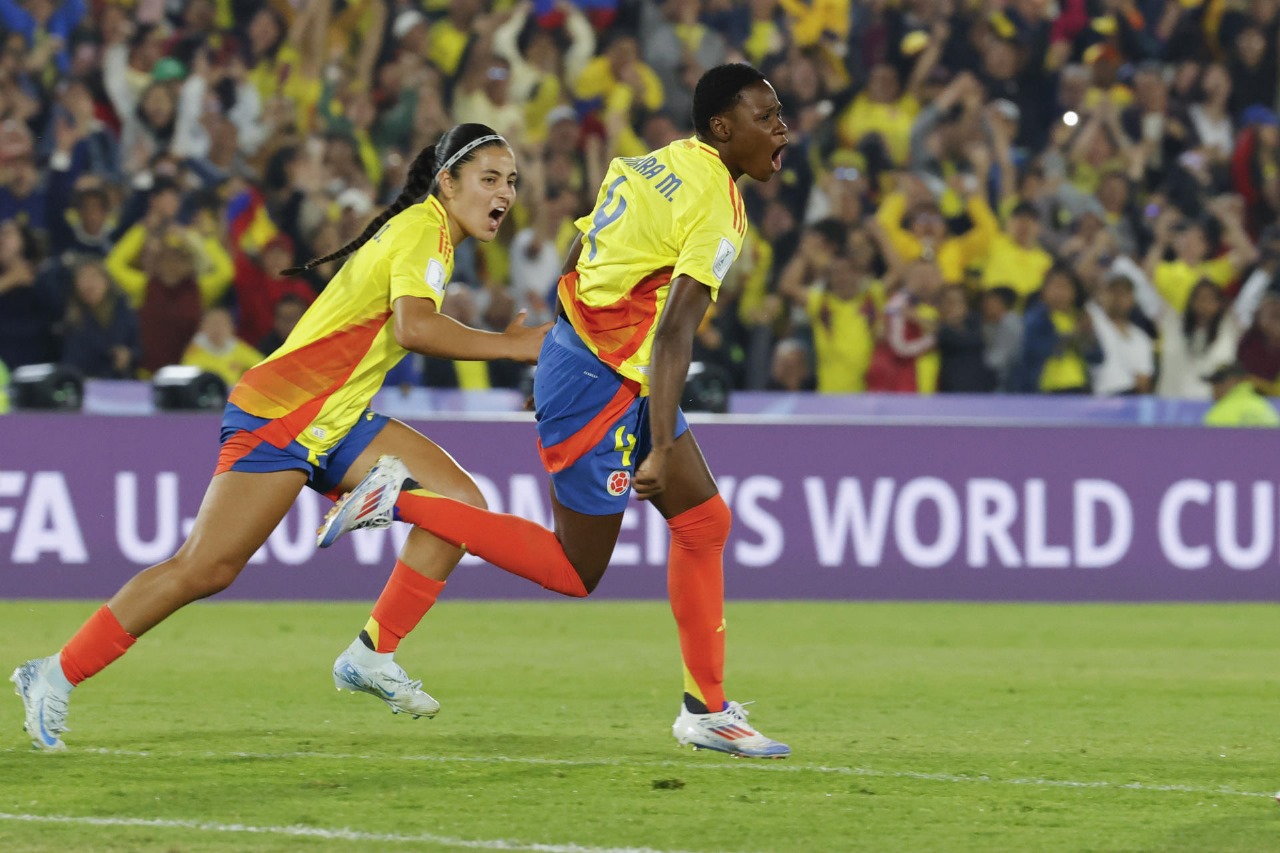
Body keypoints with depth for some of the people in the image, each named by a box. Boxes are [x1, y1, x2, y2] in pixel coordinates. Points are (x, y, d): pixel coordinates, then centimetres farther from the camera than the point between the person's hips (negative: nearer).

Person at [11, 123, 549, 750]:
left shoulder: (427, 232, 15)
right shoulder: (421, 230, -14)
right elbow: (414, 328, -31)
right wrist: (510, 345, -24)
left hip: (334, 423, 10)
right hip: (279, 416, -10)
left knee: (461, 504, -3)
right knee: (204, 568, -12)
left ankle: (371, 658, 1)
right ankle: (55, 675, -3)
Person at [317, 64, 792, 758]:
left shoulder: (646, 166, 9)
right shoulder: (716, 205, -18)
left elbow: (572, 266, 17)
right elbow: (675, 333, -26)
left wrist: (564, 359, 29)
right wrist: (660, 450, -27)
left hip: (574, 350, 10)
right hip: (603, 387, -10)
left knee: (705, 523, 10)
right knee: (574, 572, 1)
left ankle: (707, 713, 13)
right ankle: (404, 501, 2)